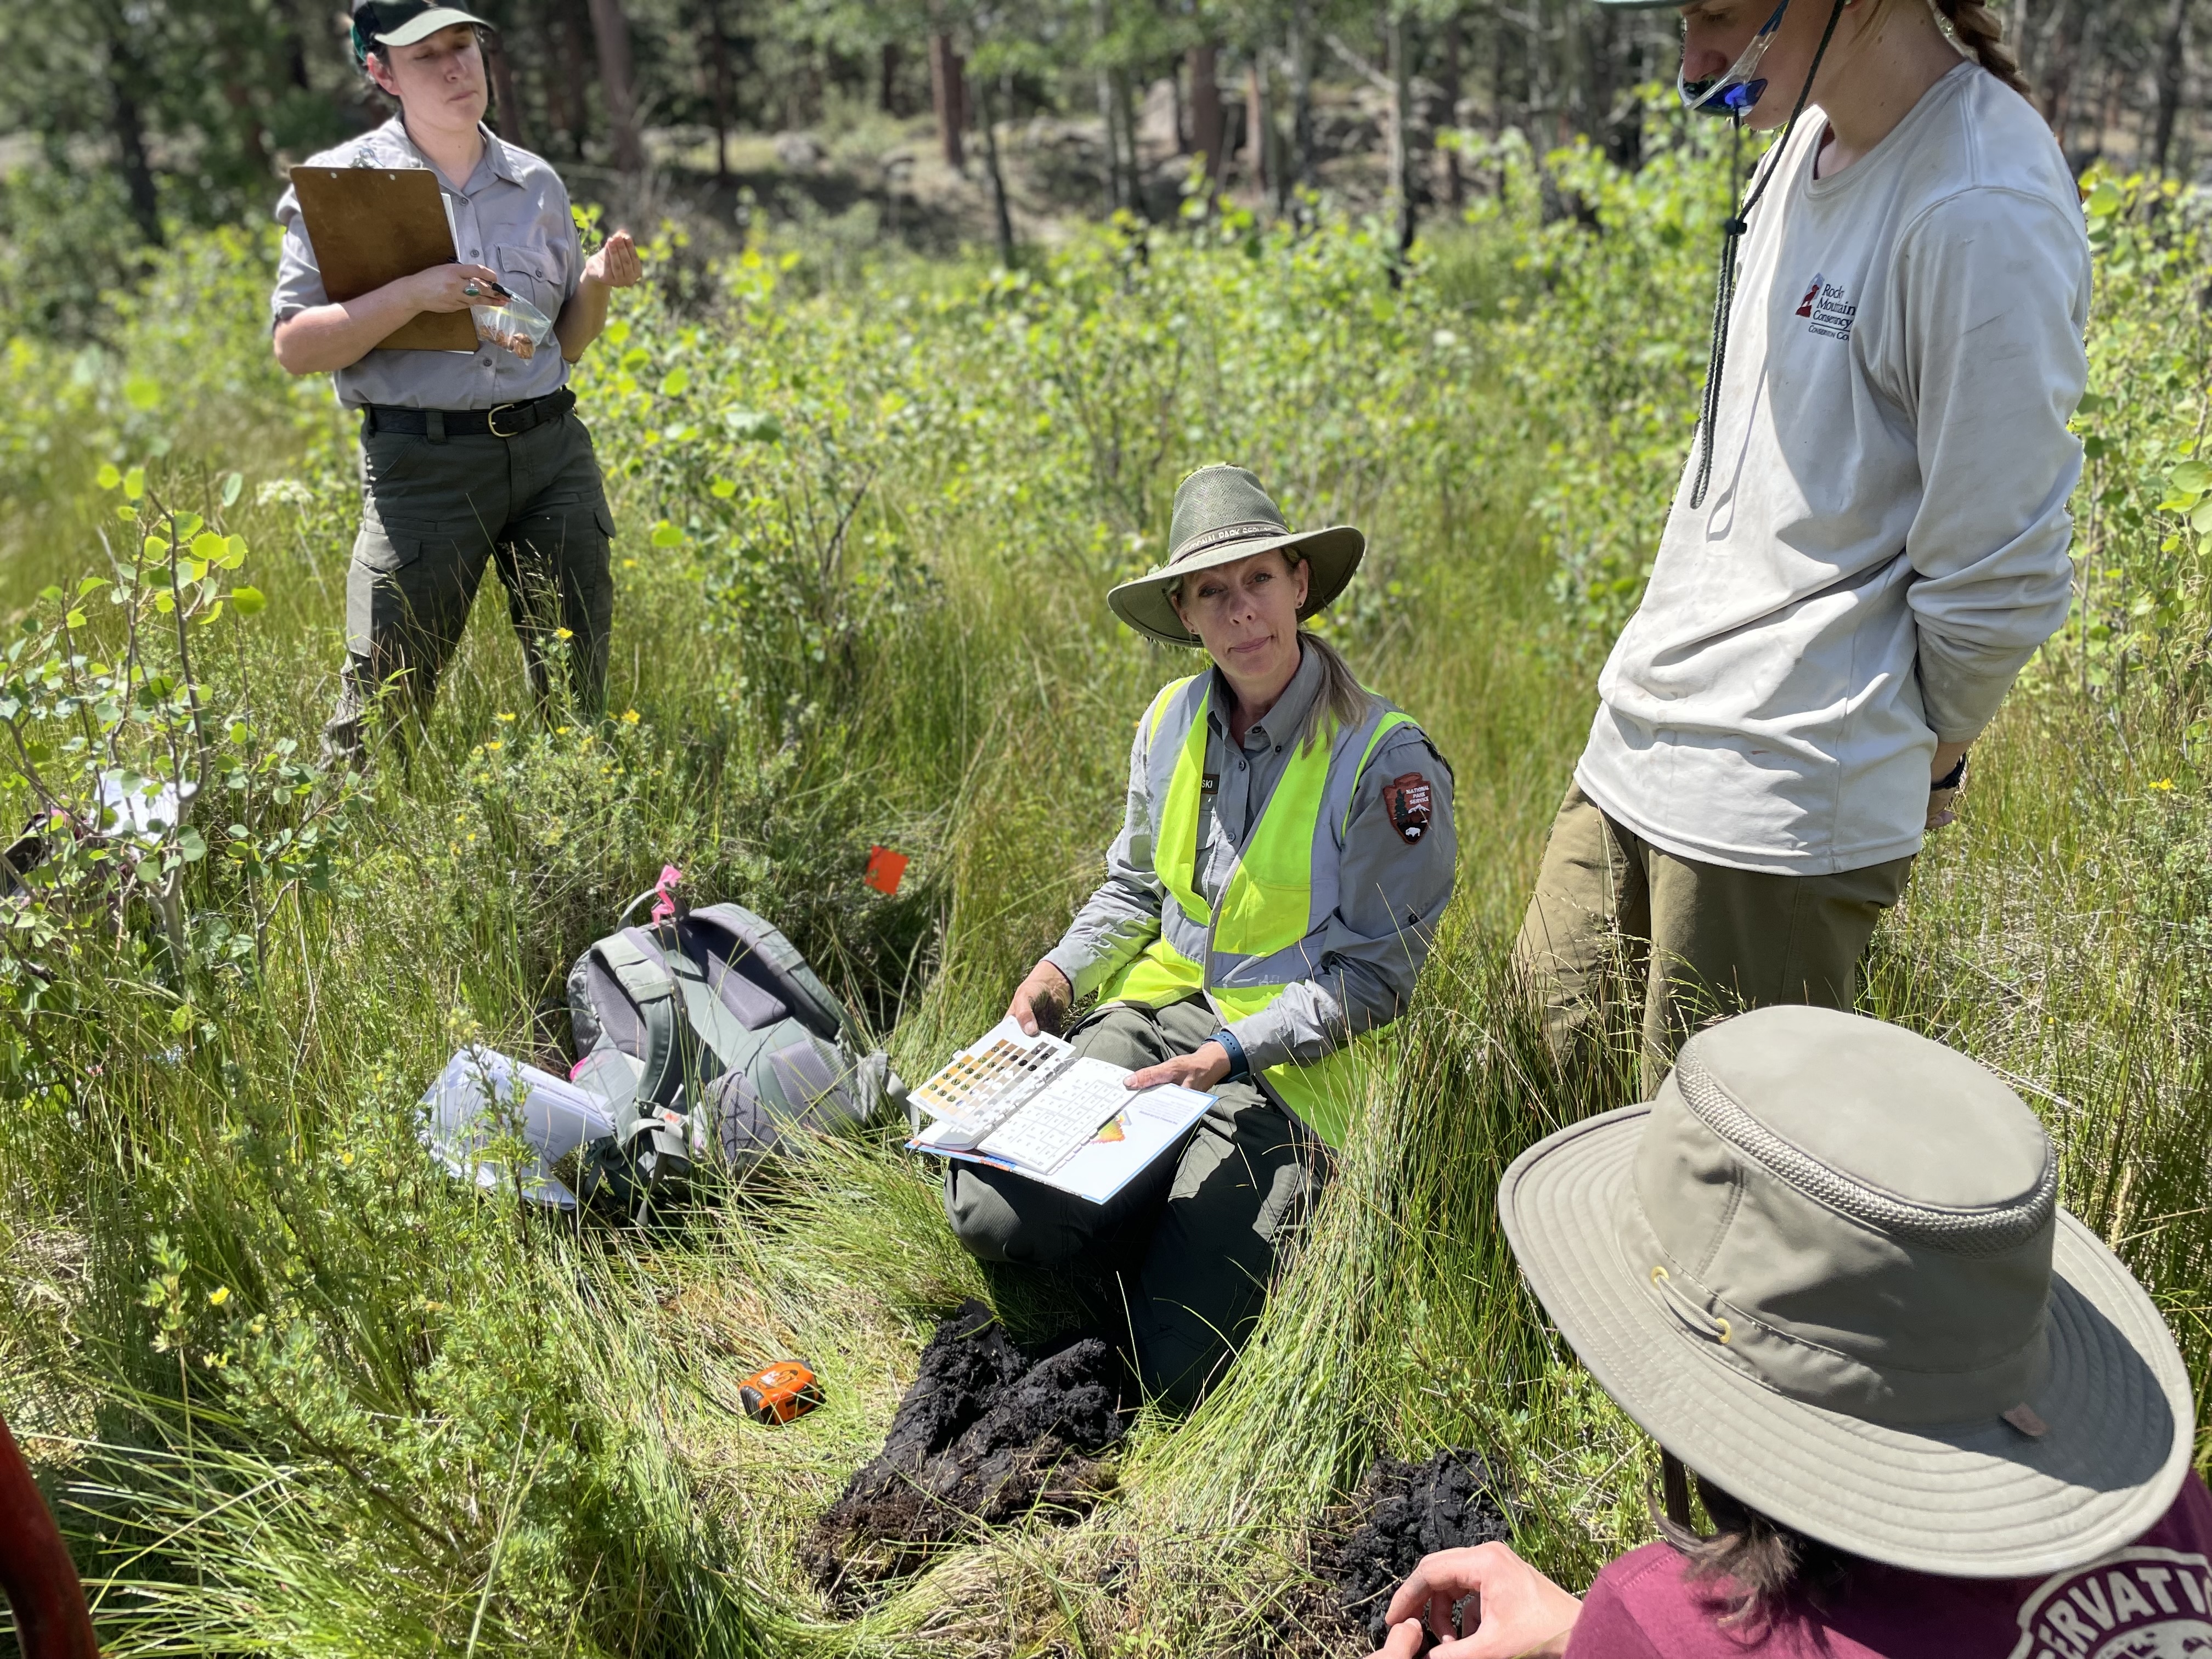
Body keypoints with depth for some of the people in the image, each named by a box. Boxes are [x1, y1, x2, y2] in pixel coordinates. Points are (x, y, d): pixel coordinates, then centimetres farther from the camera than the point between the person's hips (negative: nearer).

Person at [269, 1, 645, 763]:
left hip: (553, 449, 4)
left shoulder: (538, 183, 12)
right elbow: (295, 347, -5)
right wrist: (414, 293, -18)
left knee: (576, 688, 9)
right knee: (381, 708, -3)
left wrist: (598, 283, -2)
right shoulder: (342, 183, 0)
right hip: (424, 462, -4)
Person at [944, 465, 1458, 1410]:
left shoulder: (1386, 761, -13)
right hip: (1158, 1008, 5)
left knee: (1172, 1367, -14)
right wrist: (1062, 972, 0)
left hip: (1293, 1063, -5)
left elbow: (1373, 976, -9)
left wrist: (1232, 1054, -20)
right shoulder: (1173, 720, 4)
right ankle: (1177, 1223, 9)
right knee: (990, 1212, -17)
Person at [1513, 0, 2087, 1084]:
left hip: (1777, 818, -8)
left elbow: (2000, 582, -14)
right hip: (1633, 748, 9)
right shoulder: (1812, 136, 9)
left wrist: (1922, 758, 1)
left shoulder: (1985, 213, -19)